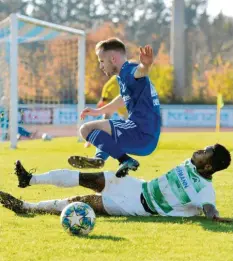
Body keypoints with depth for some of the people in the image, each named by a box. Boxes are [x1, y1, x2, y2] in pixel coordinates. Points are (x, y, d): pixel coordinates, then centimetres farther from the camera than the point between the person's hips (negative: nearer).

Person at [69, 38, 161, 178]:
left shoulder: (128, 71, -12)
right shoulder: (124, 76, 18)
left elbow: (139, 70, -38)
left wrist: (146, 65, -62)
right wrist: (99, 111, 50)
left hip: (141, 134, -11)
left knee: (86, 129, -15)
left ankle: (125, 160, -21)